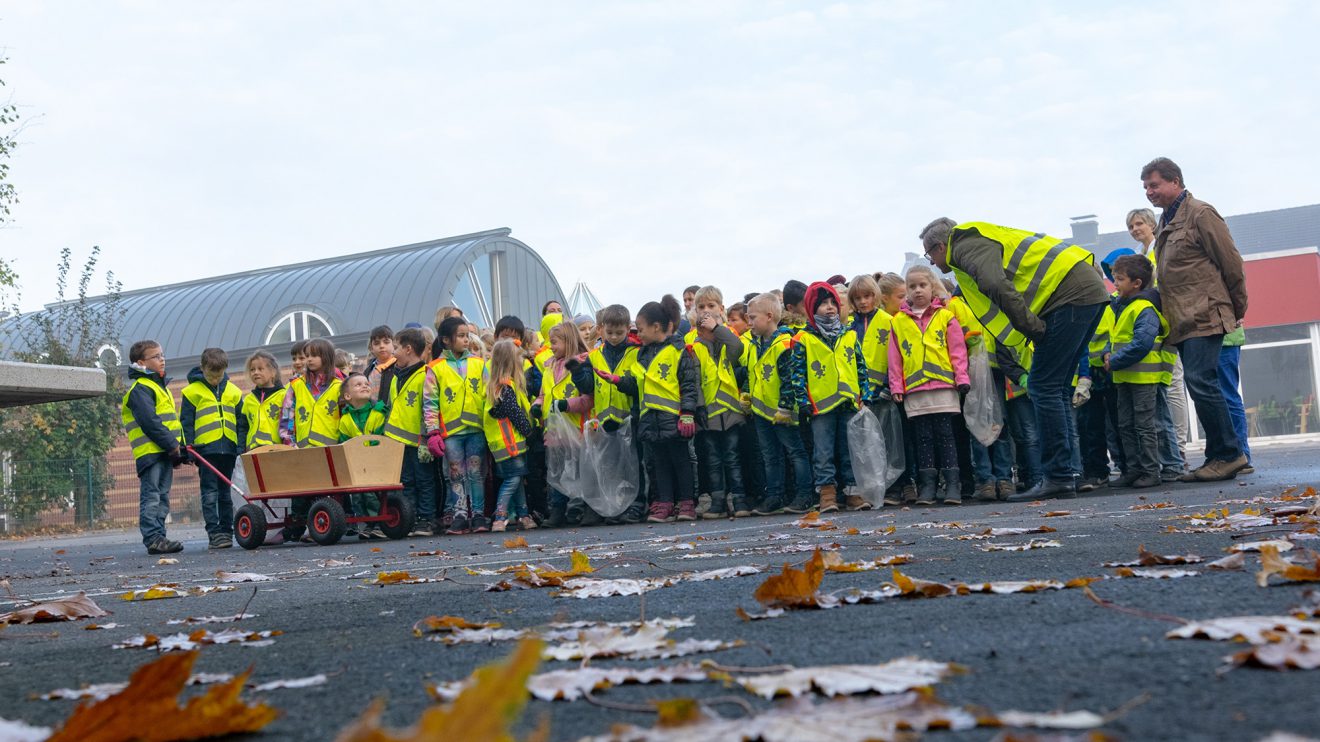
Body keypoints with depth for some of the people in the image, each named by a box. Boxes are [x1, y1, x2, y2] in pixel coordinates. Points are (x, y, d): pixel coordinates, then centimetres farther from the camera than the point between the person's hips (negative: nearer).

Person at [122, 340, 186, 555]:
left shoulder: (161, 386, 23)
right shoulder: (140, 389, -8)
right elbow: (150, 423, -19)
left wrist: (179, 448, 16)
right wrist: (172, 445, -18)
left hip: (165, 453, 10)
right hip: (150, 452, -10)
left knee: (162, 497, 11)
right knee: (151, 497, -8)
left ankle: (159, 537, 14)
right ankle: (153, 539, -9)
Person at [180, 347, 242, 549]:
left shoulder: (233, 392, 11)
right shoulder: (192, 392, 1)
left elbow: (241, 422, 15)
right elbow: (186, 421, 0)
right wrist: (188, 448, -6)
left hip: (228, 449, 4)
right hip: (205, 449, -4)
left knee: (225, 492, 10)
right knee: (209, 492, -6)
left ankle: (227, 531, 14)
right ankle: (214, 533, -7)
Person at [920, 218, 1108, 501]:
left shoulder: (967, 246, -7)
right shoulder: (979, 240, 25)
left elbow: (997, 287, -24)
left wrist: (1032, 328, -16)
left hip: (1070, 293, -10)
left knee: (1044, 387, -8)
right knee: (1057, 389, 11)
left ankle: (1058, 478, -8)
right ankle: (1063, 476, 11)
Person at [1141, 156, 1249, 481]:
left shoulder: (1200, 214, -7)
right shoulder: (1166, 223, 20)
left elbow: (1231, 263, -6)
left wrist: (1237, 310, 0)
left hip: (1204, 317, -9)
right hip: (1183, 320, 9)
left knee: (1200, 381, -15)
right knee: (1200, 385, 6)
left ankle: (1227, 455, -7)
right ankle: (1220, 457, 10)